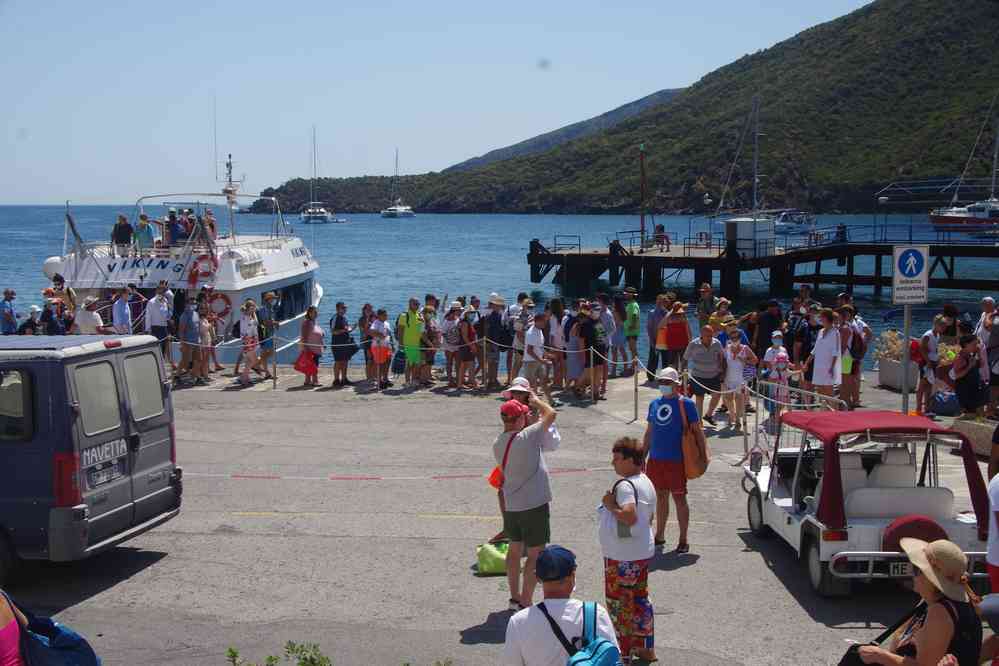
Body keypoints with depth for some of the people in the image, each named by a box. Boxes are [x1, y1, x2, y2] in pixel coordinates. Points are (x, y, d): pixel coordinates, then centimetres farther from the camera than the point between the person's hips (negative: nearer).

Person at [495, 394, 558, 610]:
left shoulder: (497, 444, 0)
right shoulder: (526, 438, -21)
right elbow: (551, 414, -13)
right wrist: (535, 400, 4)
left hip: (511, 506, 7)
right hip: (534, 505, -7)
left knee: (515, 550, 20)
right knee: (534, 555, 2)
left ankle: (515, 598, 29)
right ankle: (525, 603, 4)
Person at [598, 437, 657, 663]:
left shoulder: (625, 485, -23)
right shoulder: (646, 483, 8)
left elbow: (629, 516, -36)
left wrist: (610, 506, -21)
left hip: (622, 557, -9)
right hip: (643, 551, 10)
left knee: (618, 603, 2)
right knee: (640, 599, 18)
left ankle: (624, 653, 9)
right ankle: (646, 648, 28)